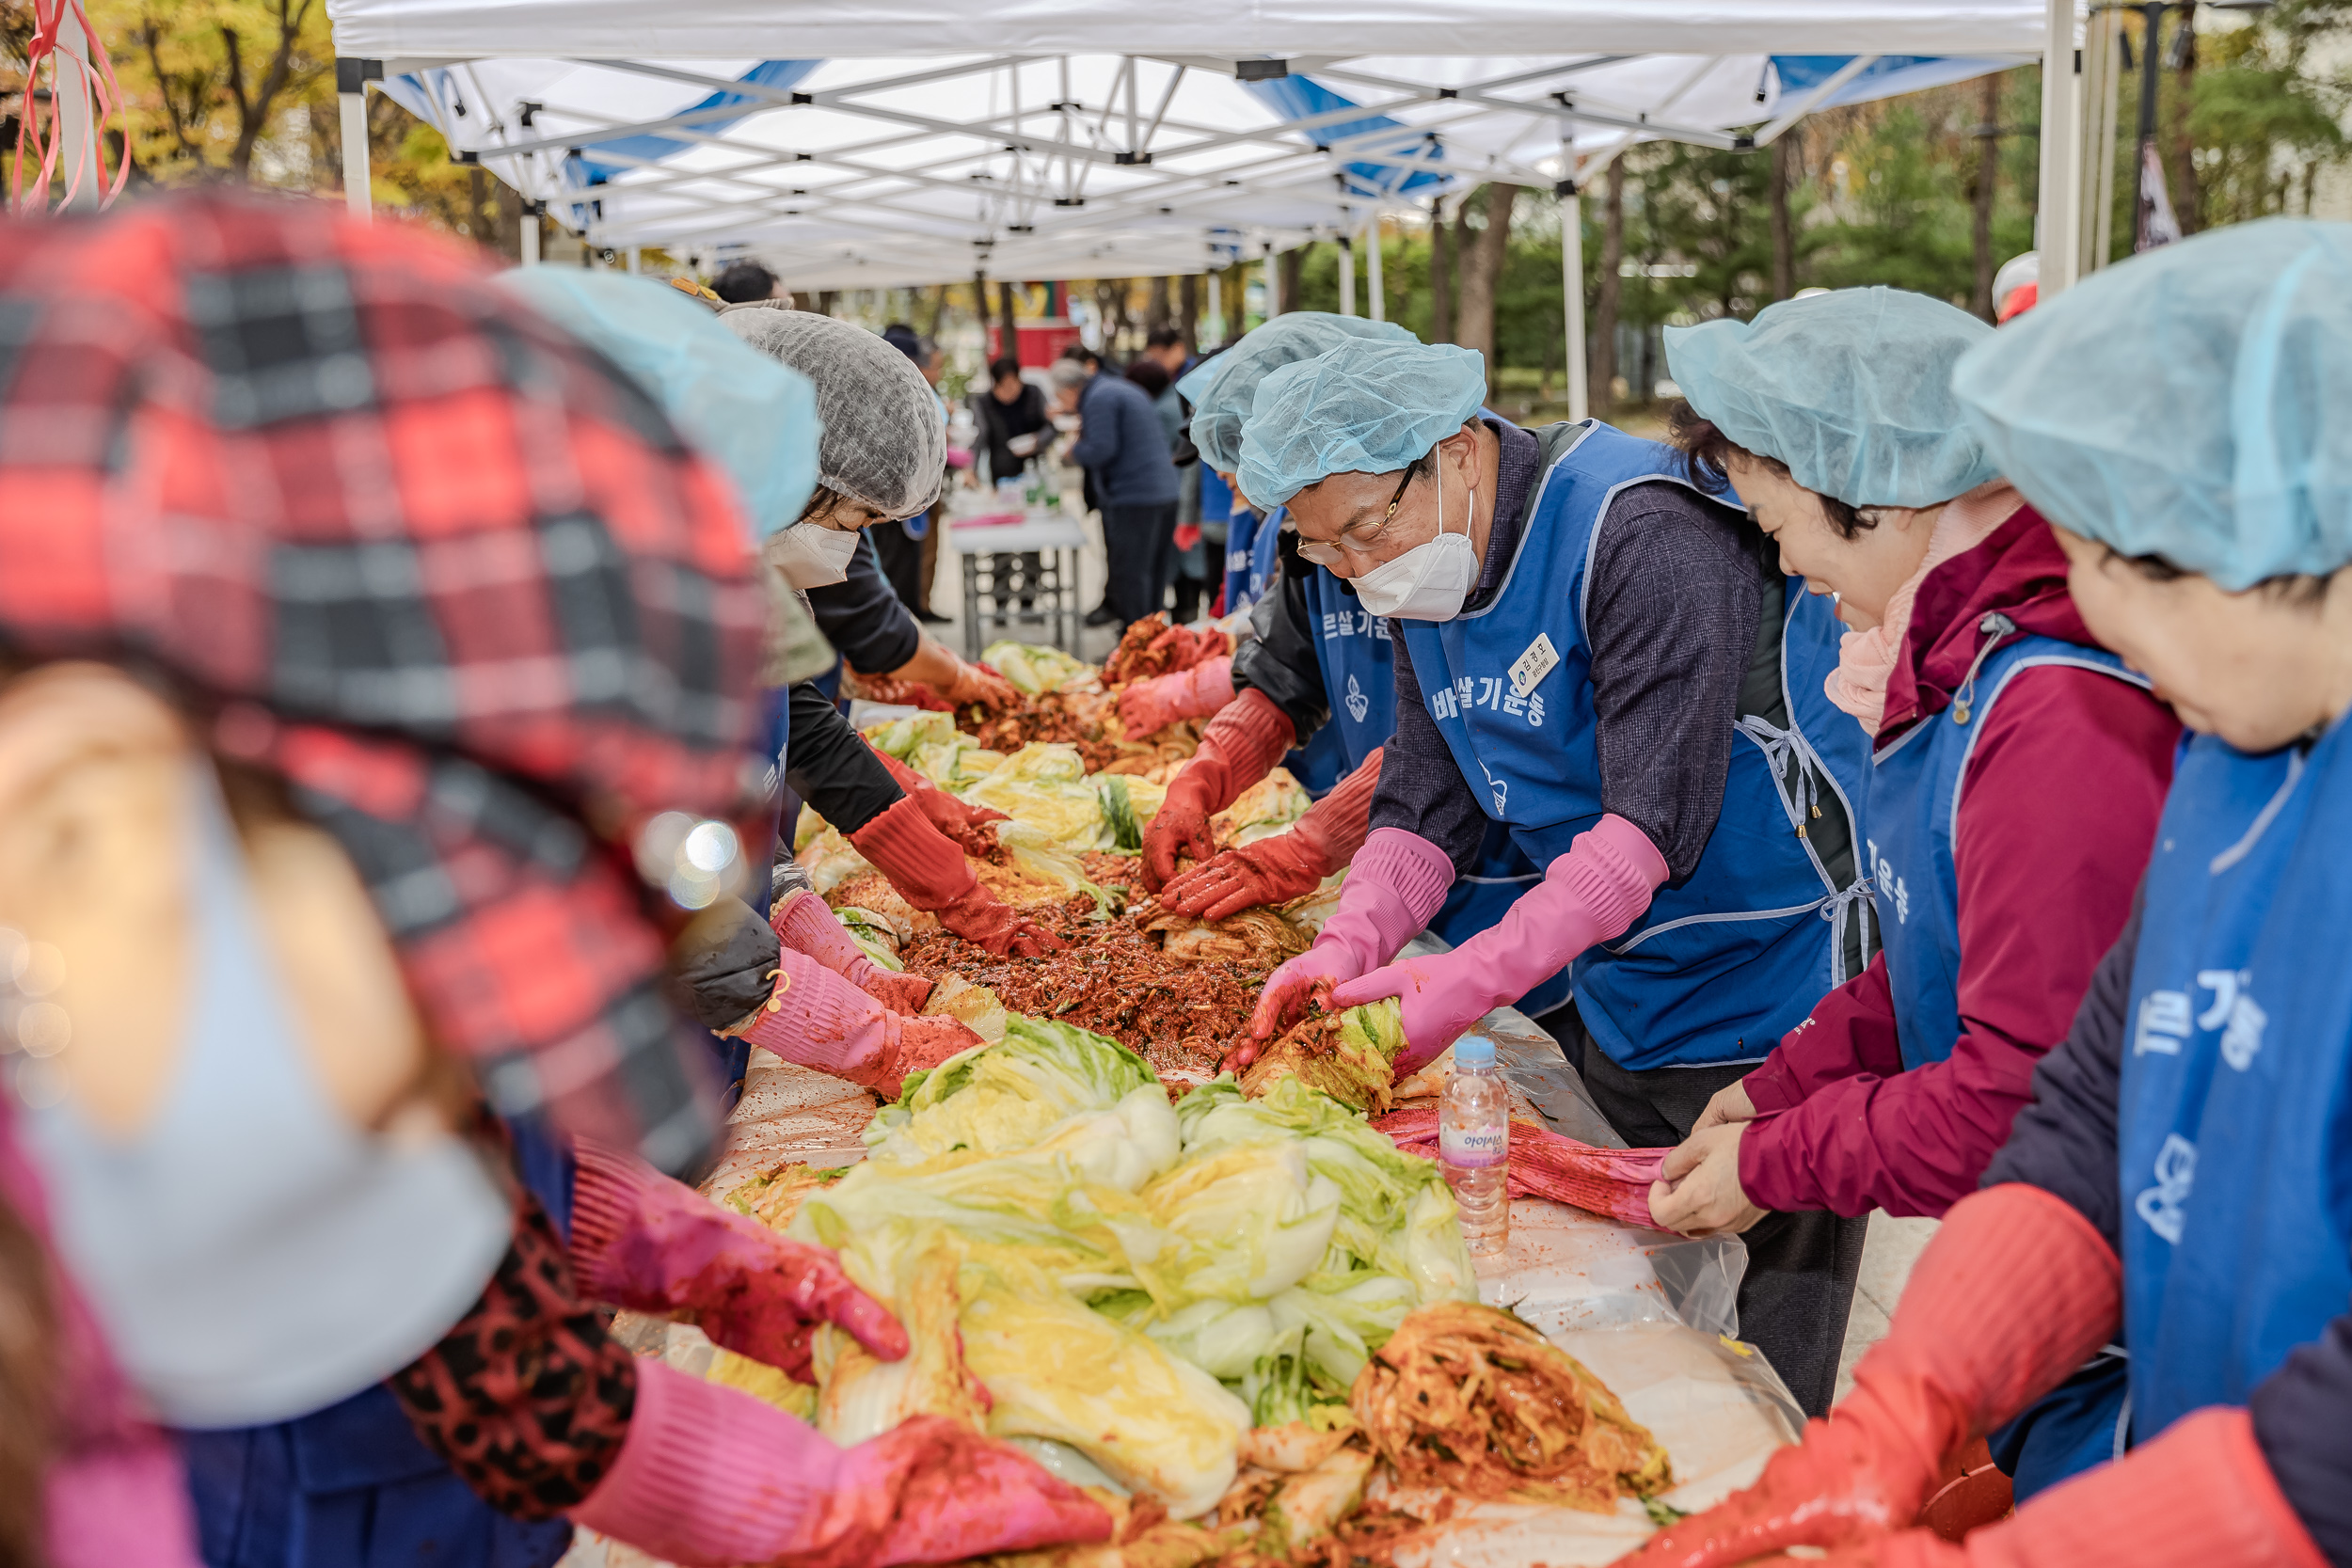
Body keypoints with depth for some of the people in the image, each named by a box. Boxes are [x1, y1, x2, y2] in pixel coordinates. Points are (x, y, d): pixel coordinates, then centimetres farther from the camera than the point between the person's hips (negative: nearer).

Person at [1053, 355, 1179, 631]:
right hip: (1163, 492, 10)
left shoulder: (1098, 399, -11)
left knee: (1129, 574, -6)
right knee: (1152, 570, 15)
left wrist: (1073, 452, -1)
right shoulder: (1117, 386, 20)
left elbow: (1101, 449, -20)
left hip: (1133, 497, -10)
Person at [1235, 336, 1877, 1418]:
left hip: (1774, 997, -7)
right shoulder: (1422, 580, 4)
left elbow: (1654, 821, -27)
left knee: (1766, 1371, 1)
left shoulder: (1643, 531, -22)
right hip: (1620, 1006, 8)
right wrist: (1351, 943, -15)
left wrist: (1468, 981, -31)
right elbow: (1422, 810, 4)